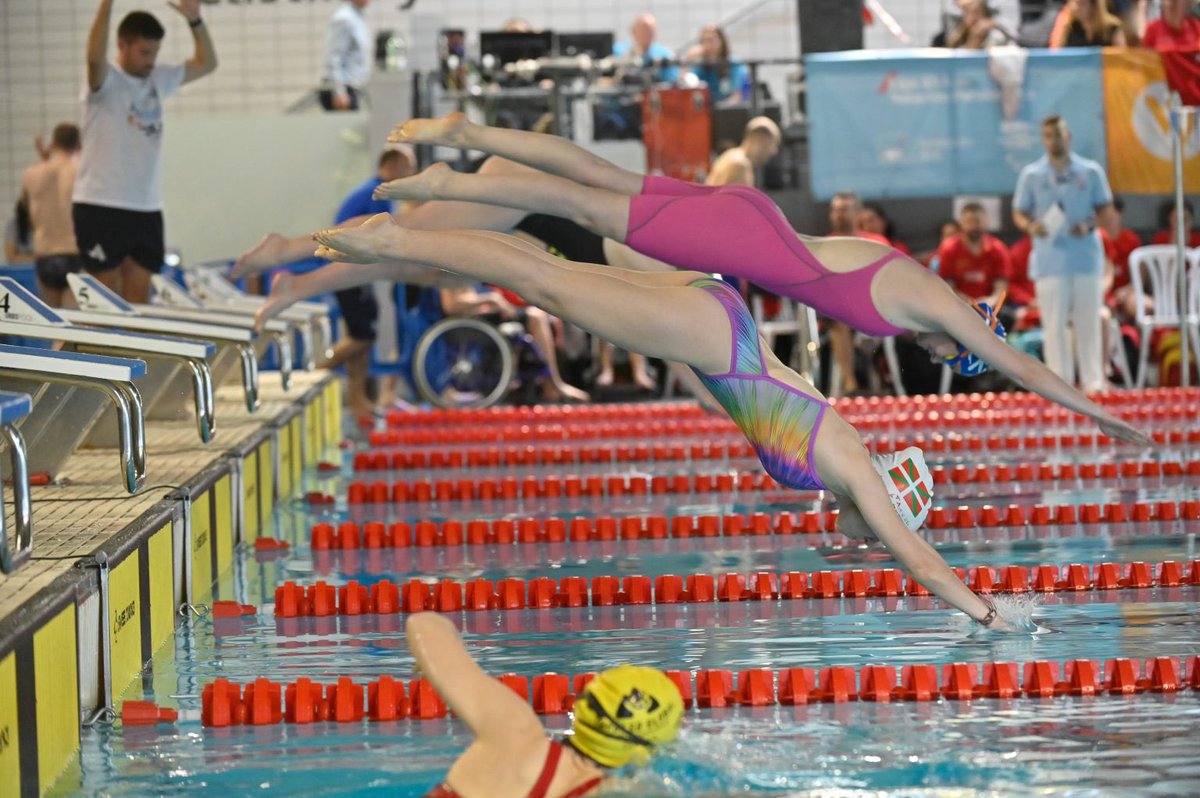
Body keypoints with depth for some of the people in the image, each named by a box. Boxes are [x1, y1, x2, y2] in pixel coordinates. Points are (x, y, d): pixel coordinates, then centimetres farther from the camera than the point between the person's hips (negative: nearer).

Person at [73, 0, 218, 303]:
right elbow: (95, 58, -30)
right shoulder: (106, 80, -8)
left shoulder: (158, 79, 11)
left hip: (147, 209, 6)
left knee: (139, 299, 5)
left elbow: (206, 63, 19)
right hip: (101, 209, -6)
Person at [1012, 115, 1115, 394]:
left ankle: (1094, 382, 9)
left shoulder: (1091, 171, 5)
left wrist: (1089, 224, -11)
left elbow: (1105, 208, 9)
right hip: (1050, 259, 0)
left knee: (1088, 322, 3)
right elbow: (1019, 213, 8)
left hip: (1086, 256, 0)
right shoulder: (1031, 175, 4)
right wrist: (1030, 226, -14)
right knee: (1055, 324, -2)